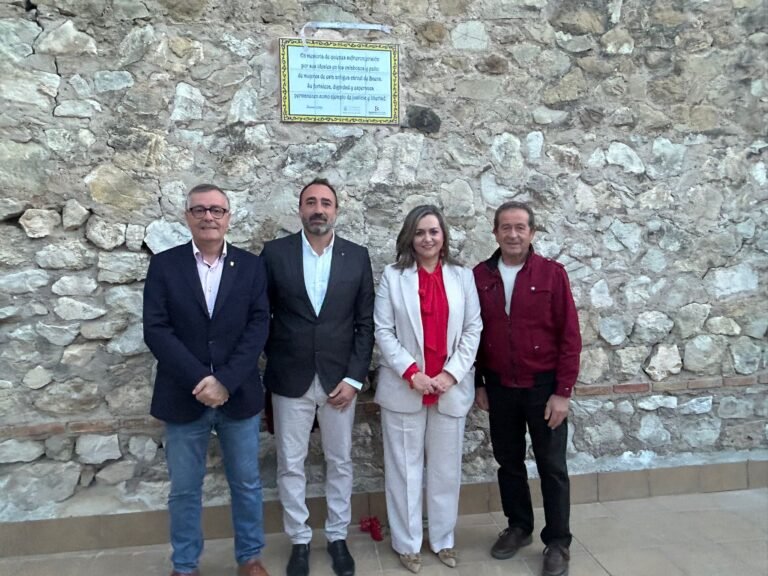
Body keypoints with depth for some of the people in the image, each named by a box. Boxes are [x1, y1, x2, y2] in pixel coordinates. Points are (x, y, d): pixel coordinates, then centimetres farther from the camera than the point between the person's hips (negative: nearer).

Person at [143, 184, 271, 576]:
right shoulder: (163, 265, 0)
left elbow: (258, 327, -6)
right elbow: (156, 330, -8)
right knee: (184, 489, 14)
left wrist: (225, 381, -16)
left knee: (246, 483, 14)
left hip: (239, 396, 1)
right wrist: (200, 380, -17)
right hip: (183, 397, 0)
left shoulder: (251, 266, 2)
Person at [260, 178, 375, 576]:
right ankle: (299, 540, 30)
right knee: (290, 465, 11)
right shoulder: (274, 253, -3)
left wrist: (354, 377, -6)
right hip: (290, 379, 0)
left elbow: (366, 322, 0)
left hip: (339, 378, 1)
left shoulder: (357, 256, 0)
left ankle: (337, 537, 33)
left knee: (339, 462, 14)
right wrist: (273, 362, -2)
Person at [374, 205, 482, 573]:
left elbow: (473, 329, 2)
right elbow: (382, 330, -4)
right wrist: (411, 372, -13)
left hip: (451, 388, 2)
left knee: (446, 467, 12)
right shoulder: (393, 276, 0)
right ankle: (407, 543, 25)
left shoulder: (462, 276, 5)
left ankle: (443, 538, 31)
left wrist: (452, 373, -8)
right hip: (403, 387, -1)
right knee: (405, 467, 8)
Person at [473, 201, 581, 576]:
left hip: (544, 386, -2)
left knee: (551, 466, 10)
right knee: (508, 461, 16)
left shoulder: (552, 273, -8)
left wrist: (563, 391, -11)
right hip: (499, 387, 3)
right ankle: (518, 527, 36)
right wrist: (478, 384, 5)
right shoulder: (480, 275, -1)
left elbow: (569, 336, -8)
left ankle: (557, 542, 27)